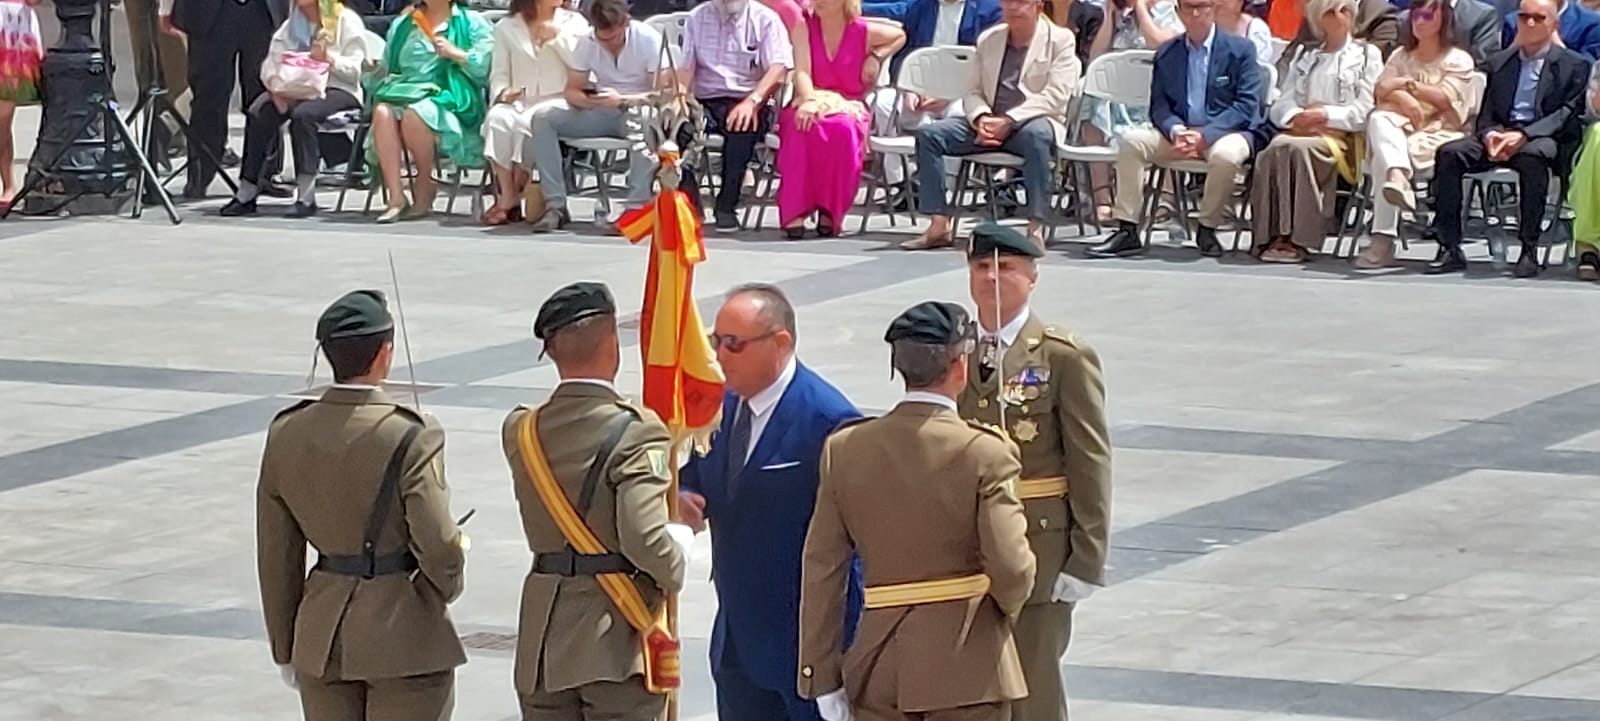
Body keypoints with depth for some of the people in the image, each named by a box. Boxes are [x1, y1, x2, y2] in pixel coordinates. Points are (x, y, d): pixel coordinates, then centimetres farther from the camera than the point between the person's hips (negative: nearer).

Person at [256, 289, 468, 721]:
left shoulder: (287, 435, -1)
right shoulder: (410, 438, -17)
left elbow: (277, 556, 6)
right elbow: (437, 545, -17)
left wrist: (285, 648, 15)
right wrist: (448, 585, 7)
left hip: (322, 637, 5)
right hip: (405, 636, -5)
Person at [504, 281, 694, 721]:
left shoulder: (521, 432, 3)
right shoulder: (635, 434, -16)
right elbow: (645, 540, -24)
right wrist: (681, 539, -3)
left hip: (542, 644, 5)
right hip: (617, 642, -5)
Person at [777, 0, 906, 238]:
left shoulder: (864, 32, 3)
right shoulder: (804, 27, 3)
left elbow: (899, 36, 24)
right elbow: (802, 72, -11)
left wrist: (876, 57, 4)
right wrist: (809, 101, -31)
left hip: (848, 107, 0)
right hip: (810, 101, 0)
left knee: (842, 130, -38)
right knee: (803, 127, -38)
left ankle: (830, 211, -27)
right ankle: (795, 211, -39)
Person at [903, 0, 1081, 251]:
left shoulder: (1060, 40, -1)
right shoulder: (988, 40, 15)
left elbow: (1055, 96, -12)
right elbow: (973, 91, 13)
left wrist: (1008, 121, -22)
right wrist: (981, 118, -12)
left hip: (1035, 120, -5)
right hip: (989, 124, 5)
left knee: (1035, 135, -41)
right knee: (929, 134, -14)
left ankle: (1036, 228, -39)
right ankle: (939, 225, -17)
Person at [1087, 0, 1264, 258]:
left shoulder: (1240, 50, -2)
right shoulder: (1166, 54, 10)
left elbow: (1247, 105, -9)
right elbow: (1159, 106, 6)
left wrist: (1204, 135, -21)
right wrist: (1176, 131, -18)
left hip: (1226, 132, -4)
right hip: (1179, 132, 4)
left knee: (1225, 154, -38)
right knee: (1131, 140, -20)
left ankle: (1207, 229, -14)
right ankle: (1127, 232, -19)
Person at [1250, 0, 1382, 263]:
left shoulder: (1367, 54, 13)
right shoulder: (1304, 55, 26)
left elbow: (1366, 111, 1)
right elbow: (1280, 105, 15)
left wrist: (1325, 115, -11)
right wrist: (1296, 117, -8)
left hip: (1343, 138, -3)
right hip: (1301, 131, 4)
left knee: (1300, 148, -36)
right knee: (1275, 149, -32)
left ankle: (1298, 238, -39)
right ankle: (1271, 236, -38)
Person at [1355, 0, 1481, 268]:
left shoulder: (1458, 59, 12)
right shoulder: (1401, 56, 26)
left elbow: (1448, 98, -6)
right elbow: (1381, 90, 6)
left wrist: (1408, 84, -7)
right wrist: (1404, 98, -15)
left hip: (1439, 132, -3)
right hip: (1403, 126, 3)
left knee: (1384, 154, -37)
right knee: (1379, 119, -37)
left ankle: (1383, 240, -47)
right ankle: (1398, 176, -65)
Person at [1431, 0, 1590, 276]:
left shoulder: (1573, 64, 7)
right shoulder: (1499, 62, 20)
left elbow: (1566, 114, -5)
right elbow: (1486, 114, 17)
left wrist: (1524, 136, -20)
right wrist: (1490, 136, -9)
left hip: (1544, 139, -4)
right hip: (1500, 137, 4)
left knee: (1532, 156, -40)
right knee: (1449, 154, -22)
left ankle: (1529, 250, -34)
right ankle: (1450, 249, -21)